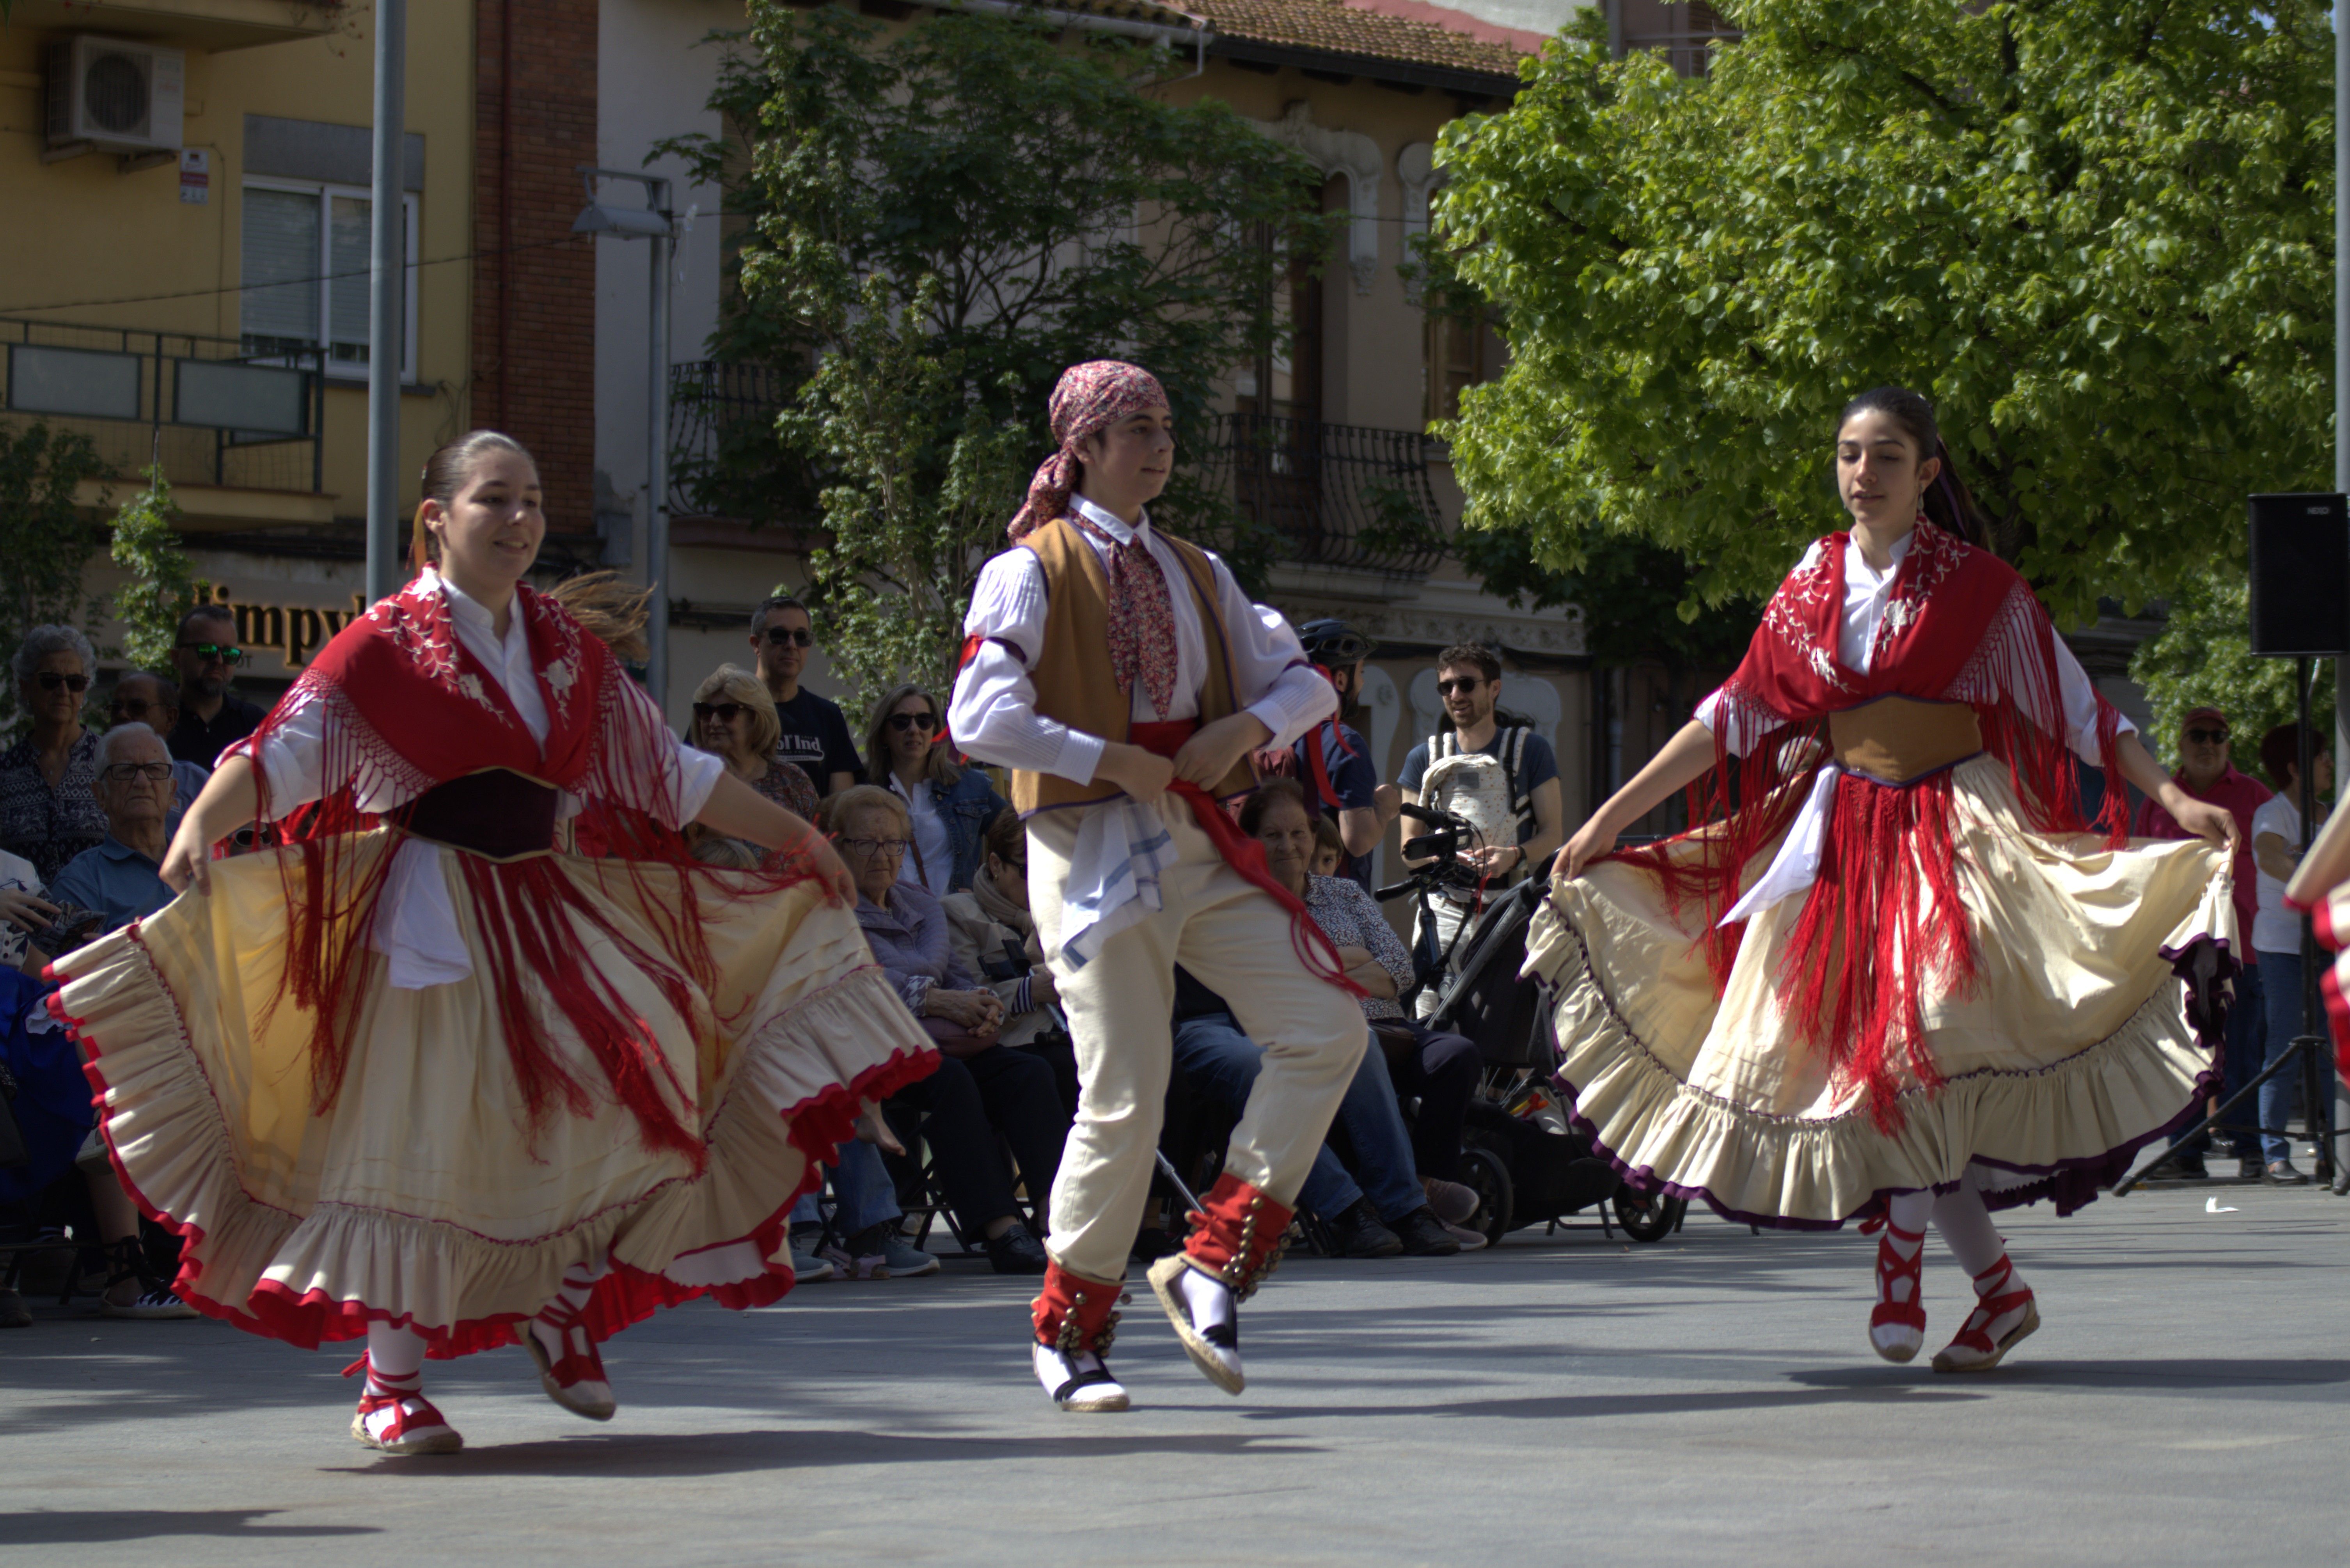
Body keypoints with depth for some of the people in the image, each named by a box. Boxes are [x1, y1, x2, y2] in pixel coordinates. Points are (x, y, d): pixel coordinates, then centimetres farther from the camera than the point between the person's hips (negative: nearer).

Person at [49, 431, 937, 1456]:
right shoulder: (389, 643, -3)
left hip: (545, 910, 5)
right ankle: (391, 1388, 4)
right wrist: (201, 821, -32)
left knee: (633, 1089, -11)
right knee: (421, 1137, -6)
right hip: (430, 918, -5)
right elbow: (284, 752, -13)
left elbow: (673, 773, 19)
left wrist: (797, 840, 20)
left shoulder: (567, 653, 13)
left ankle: (565, 1303, 7)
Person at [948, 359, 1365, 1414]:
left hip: (1200, 845, 6)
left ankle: (1212, 1268, 1)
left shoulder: (1196, 574, 17)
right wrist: (1111, 761, -16)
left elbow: (1303, 684, 19)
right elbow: (979, 718, -13)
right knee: (1125, 1098, -7)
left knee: (1326, 1031, -8)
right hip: (1095, 848, -6)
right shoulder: (1033, 571, -2)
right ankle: (1068, 1329, 11)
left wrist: (1246, 726, -2)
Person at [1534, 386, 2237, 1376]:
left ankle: (1901, 1255, -4)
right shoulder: (1810, 587, 9)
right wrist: (1610, 818, 10)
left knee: (1909, 1035, -21)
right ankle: (1997, 1288, 4)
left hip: (1954, 828, -4)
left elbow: (2078, 708, 1)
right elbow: (1731, 717, 13)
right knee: (1864, 1044, -3)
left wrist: (2175, 800, -10)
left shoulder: (1975, 585, 0)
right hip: (1842, 836, 4)